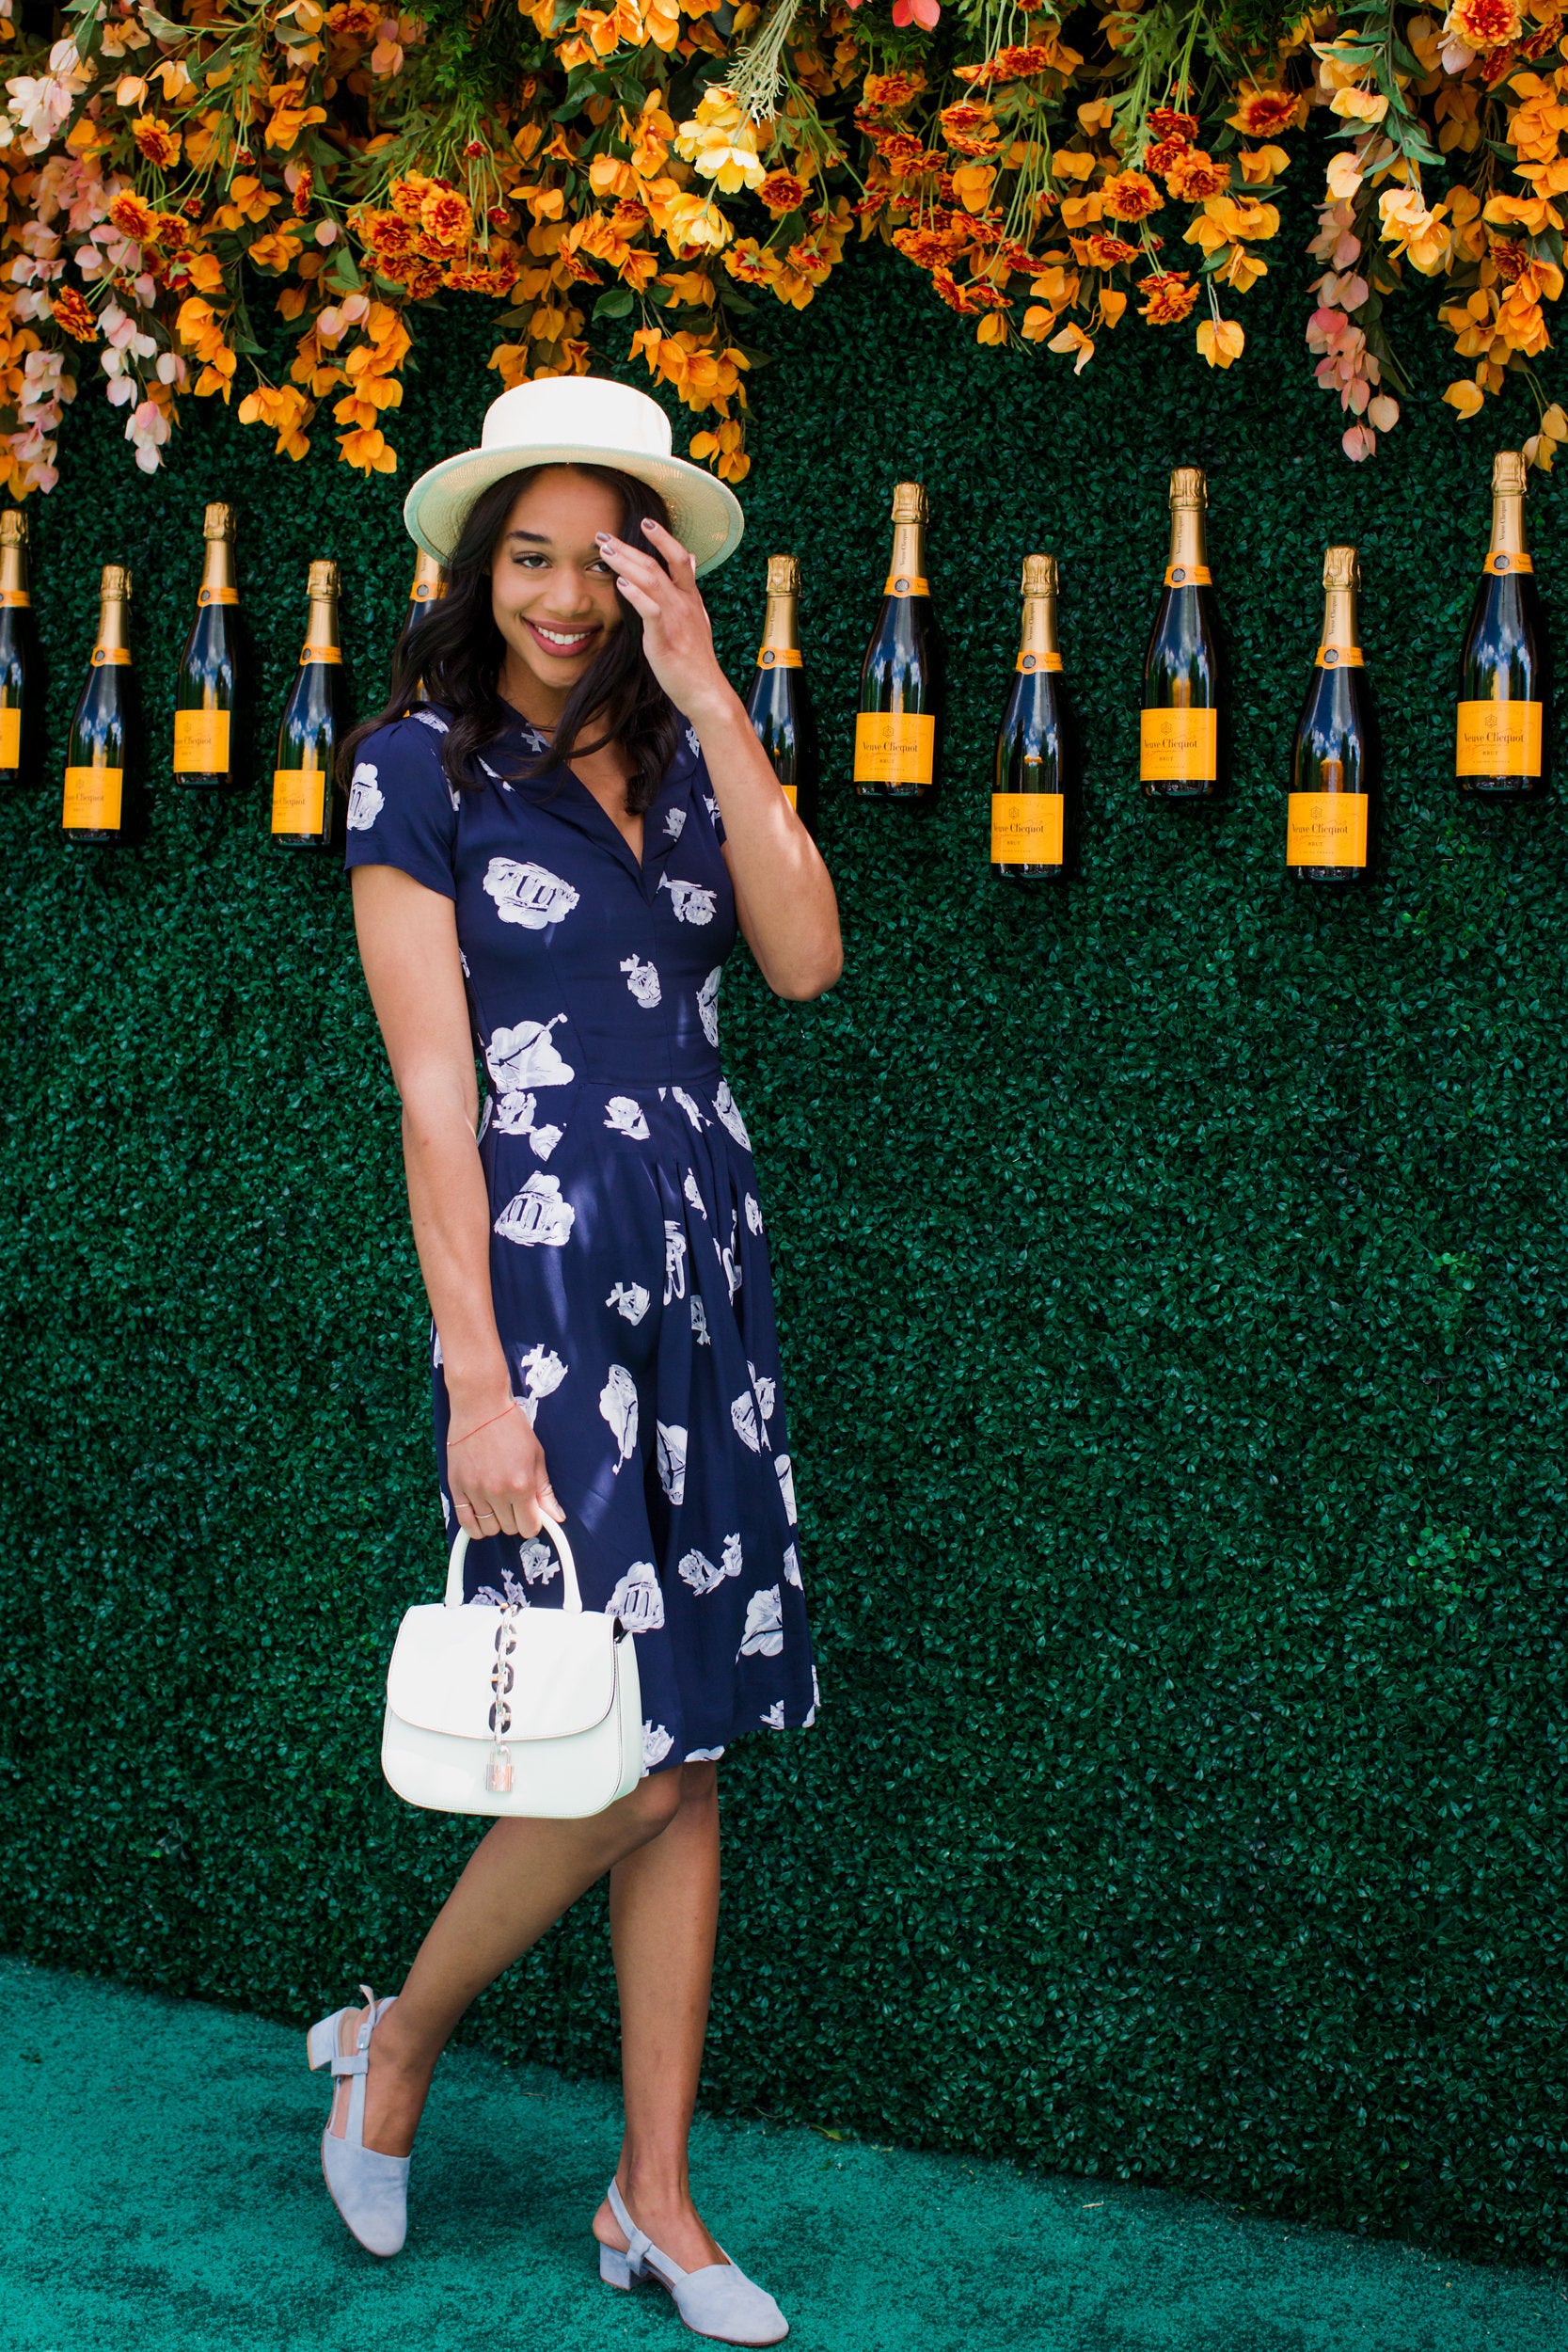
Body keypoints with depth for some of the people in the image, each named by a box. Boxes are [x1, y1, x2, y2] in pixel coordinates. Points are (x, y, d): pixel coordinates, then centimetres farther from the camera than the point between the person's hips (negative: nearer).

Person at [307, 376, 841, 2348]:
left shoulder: (676, 757, 12)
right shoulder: (420, 763, -3)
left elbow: (806, 960, -5)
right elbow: (430, 1084, -9)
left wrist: (706, 691, -9)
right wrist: (479, 1375, -14)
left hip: (709, 1273, 6)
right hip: (545, 1272, -5)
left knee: (691, 1751, 7)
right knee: (624, 1759, -7)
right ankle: (398, 2040, 21)